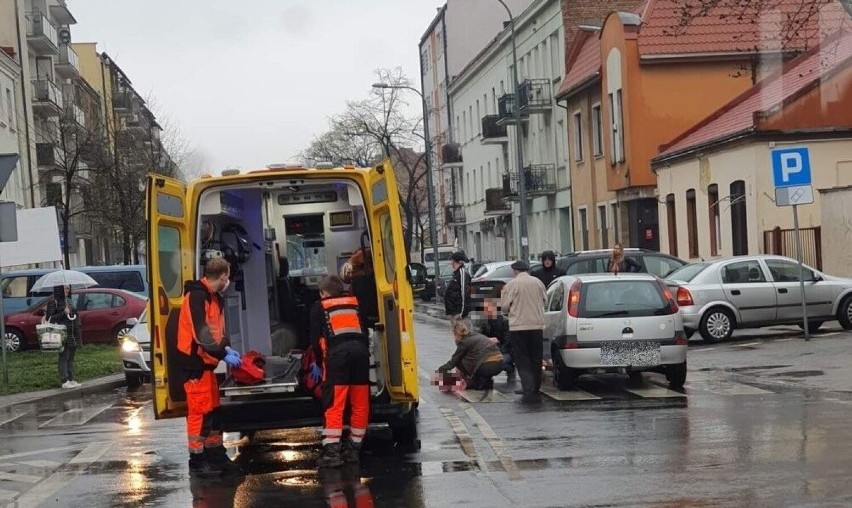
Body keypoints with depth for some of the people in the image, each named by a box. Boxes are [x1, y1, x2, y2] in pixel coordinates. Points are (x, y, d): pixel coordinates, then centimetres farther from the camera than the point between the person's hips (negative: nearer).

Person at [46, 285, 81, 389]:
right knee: (64, 357, -6)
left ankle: (71, 379, 15)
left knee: (71, 358, 10)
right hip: (63, 335, -7)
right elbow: (50, 318, -11)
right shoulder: (53, 301, -7)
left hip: (73, 335, 7)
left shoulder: (69, 300, 16)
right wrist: (63, 313, -19)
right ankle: (64, 381, -5)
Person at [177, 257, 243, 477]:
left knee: (212, 410, 14)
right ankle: (197, 461, 1)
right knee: (199, 411, -6)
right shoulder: (196, 296, -18)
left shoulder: (215, 298, 13)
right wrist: (223, 355, -21)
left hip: (206, 362, 10)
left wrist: (226, 348, 0)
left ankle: (216, 456, 23)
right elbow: (201, 333, -24)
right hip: (194, 362, -10)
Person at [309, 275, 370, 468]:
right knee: (360, 404, 10)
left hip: (337, 352, -3)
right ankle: (353, 449, 14)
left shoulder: (319, 307, 17)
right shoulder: (354, 302, 26)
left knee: (334, 405, -3)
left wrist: (319, 363, 23)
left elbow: (316, 338, 11)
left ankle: (331, 452, -8)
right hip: (360, 349, 3)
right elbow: (364, 330, 19)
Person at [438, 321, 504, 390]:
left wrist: (440, 369, 23)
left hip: (487, 367, -7)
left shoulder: (464, 342, 0)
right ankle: (487, 382, 17)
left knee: (459, 361, 8)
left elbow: (454, 361, 8)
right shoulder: (478, 335, 22)